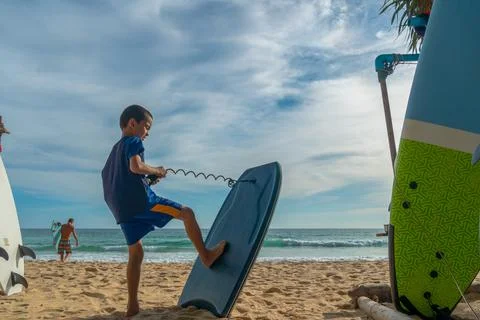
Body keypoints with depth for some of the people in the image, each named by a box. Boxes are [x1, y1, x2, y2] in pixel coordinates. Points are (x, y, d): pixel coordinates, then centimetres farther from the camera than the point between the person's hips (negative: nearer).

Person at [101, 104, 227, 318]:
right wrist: (156, 171, -1)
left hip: (121, 209, 9)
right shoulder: (133, 142, 0)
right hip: (140, 199, -9)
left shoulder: (115, 150, 27)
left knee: (135, 253, 13)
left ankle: (132, 305, 16)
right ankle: (206, 256, 3)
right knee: (186, 213, 0)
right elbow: (136, 166, -19)